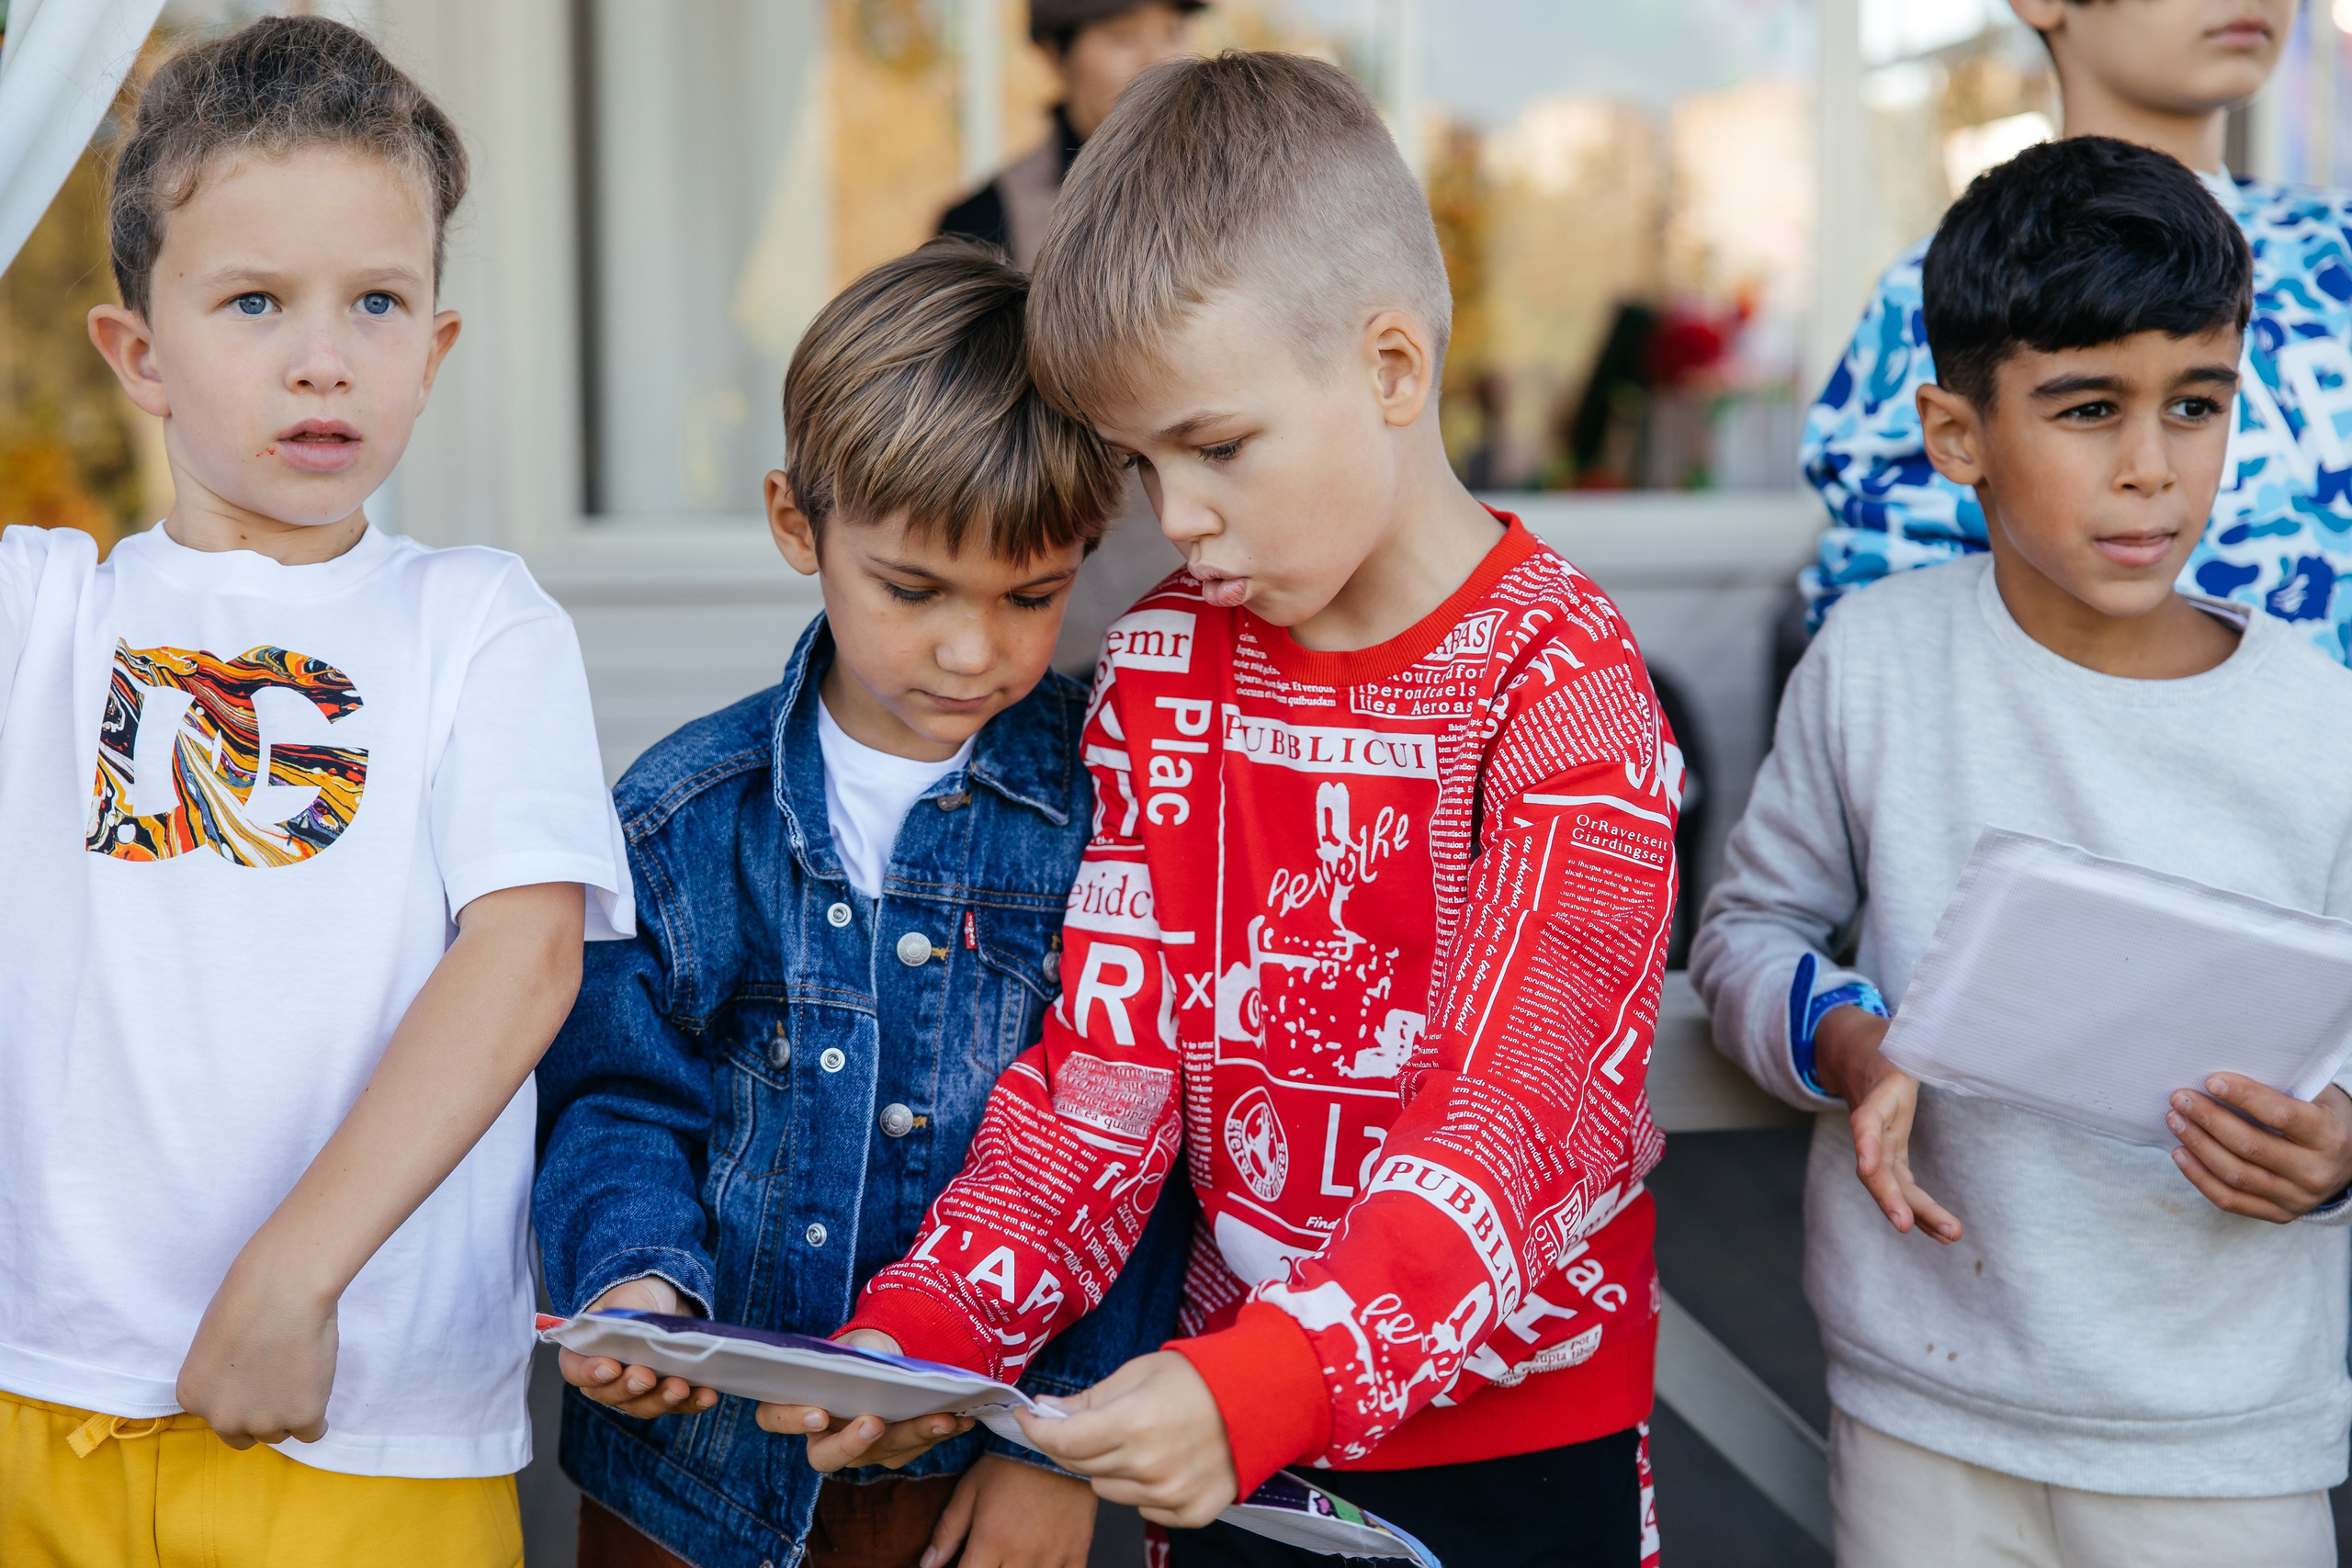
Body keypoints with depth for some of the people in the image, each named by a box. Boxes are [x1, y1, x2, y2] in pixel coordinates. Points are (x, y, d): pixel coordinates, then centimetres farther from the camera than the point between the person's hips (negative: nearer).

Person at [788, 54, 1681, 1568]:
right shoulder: (1161, 664, 1)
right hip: (1230, 1440, 5)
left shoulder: (1563, 686, -16)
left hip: (1514, 1444, -4)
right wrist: (926, 1327, -15)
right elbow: (1110, 1059, -1)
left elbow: (1521, 1126, -24)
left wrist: (1265, 1383, -37)